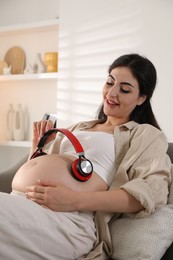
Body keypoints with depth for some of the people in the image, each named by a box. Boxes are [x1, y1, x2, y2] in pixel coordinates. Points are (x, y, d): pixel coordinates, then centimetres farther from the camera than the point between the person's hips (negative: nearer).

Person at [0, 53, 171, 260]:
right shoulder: (78, 128, 28)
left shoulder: (147, 135, 9)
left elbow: (151, 190, -10)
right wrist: (37, 145, 13)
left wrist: (75, 200, -20)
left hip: (67, 219, -6)